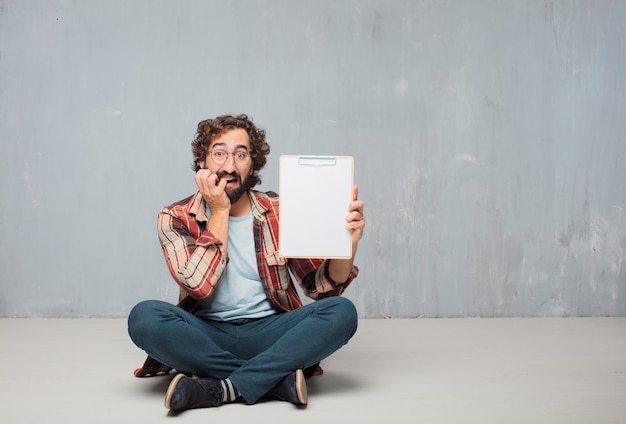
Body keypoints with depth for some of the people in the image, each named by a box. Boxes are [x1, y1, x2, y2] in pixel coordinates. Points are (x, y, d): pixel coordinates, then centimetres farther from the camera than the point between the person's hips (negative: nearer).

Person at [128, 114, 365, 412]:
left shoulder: (278, 213, 2)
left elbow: (321, 286, -2)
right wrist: (220, 211, -12)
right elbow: (199, 286, -16)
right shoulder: (175, 219, 0)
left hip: (268, 331, 1)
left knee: (341, 312, -24)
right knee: (144, 316, -29)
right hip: (206, 337, -1)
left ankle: (218, 389, -28)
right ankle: (277, 379, -25)